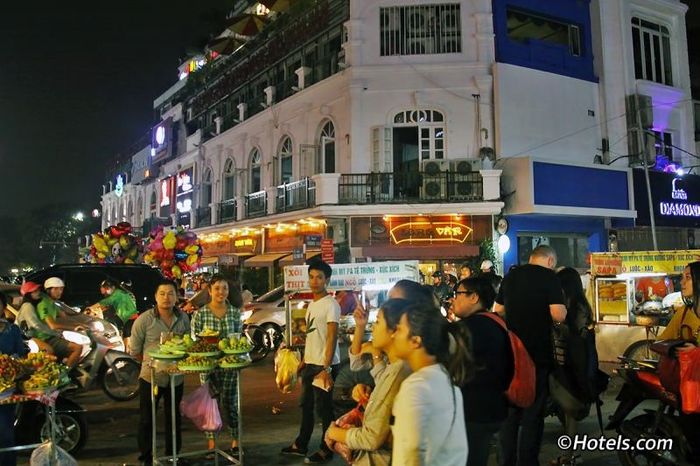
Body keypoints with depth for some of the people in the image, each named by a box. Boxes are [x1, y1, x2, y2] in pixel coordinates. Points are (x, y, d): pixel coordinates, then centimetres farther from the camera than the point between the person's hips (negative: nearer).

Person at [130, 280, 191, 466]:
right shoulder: (144, 319, -12)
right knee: (147, 419, 7)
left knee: (174, 418, 15)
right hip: (151, 376, -3)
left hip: (176, 377, 3)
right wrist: (150, 363, 1)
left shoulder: (183, 318, 0)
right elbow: (135, 349, -5)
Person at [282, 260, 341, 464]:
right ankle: (301, 445, 33)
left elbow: (332, 338, -20)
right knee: (306, 405, 19)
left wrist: (326, 368, -24)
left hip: (324, 365, -9)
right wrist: (304, 360, 18)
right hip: (310, 364, 9)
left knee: (324, 409, 2)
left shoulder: (331, 304, -15)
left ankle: (326, 450, 15)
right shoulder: (312, 304, 12)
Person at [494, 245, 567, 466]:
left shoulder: (510, 276, 8)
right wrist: (563, 309, 3)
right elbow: (558, 315, -18)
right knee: (533, 410, 4)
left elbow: (498, 310, 15)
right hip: (538, 353, -5)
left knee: (509, 408, 15)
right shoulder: (550, 277, -9)